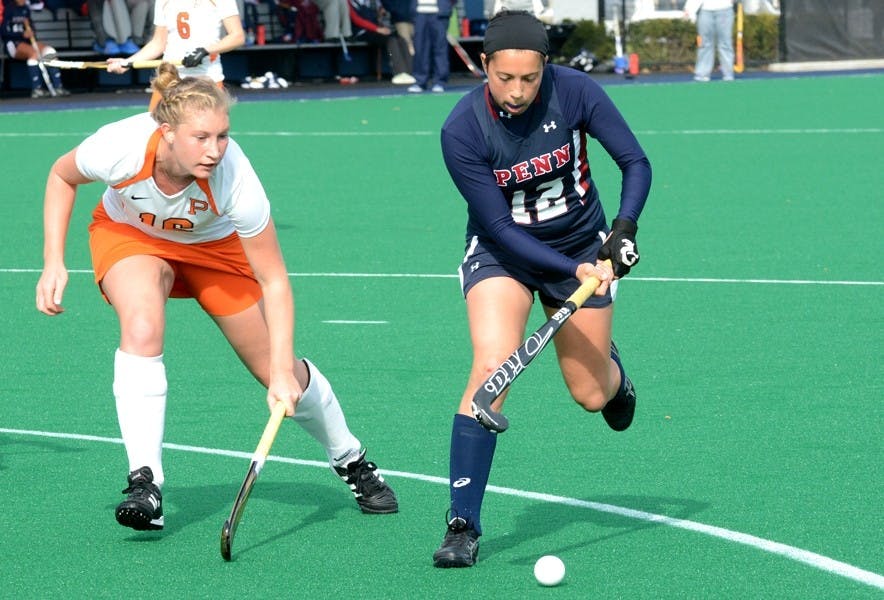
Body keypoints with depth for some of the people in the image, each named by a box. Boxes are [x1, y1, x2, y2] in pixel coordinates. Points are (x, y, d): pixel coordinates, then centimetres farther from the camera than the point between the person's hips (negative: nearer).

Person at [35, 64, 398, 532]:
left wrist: (283, 372, -36)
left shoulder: (235, 180, -38)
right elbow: (62, 176, -11)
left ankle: (351, 461, 30)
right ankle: (144, 481, -28)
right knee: (142, 329, -32)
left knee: (278, 372, 2)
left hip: (214, 243, 0)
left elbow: (274, 282, -29)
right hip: (128, 232, 0)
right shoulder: (120, 147, -37)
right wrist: (53, 261, -17)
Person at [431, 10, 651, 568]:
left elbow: (636, 163, -12)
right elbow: (501, 226, -22)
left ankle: (612, 369, 48)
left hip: (582, 245, 2)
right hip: (501, 252, -2)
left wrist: (624, 228, -29)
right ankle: (463, 526, -20)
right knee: (492, 367, -25)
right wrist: (574, 270, -30)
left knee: (590, 395, 6)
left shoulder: (574, 91, -21)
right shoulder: (462, 130, -25)